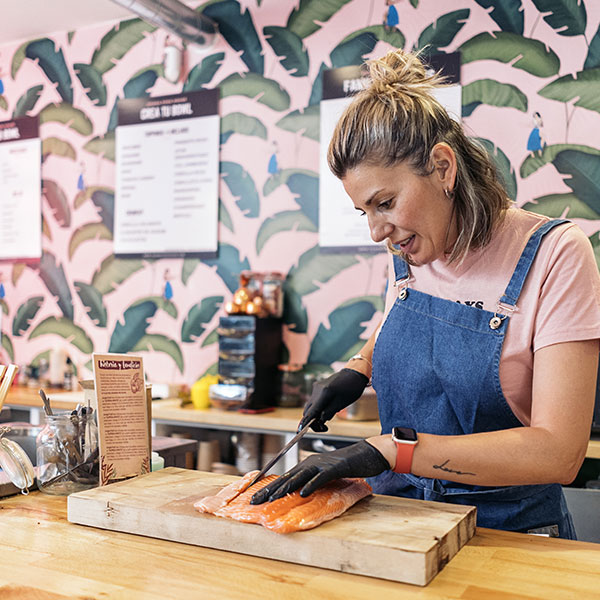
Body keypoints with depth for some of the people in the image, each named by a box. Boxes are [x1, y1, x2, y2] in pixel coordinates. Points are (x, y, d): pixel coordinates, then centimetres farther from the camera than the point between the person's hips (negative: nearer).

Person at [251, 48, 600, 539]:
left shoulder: (555, 254, -15)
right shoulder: (406, 253, 1)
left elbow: (559, 452, -21)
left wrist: (390, 448, -26)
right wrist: (359, 369, 4)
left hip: (509, 531, -3)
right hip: (399, 518, 4)